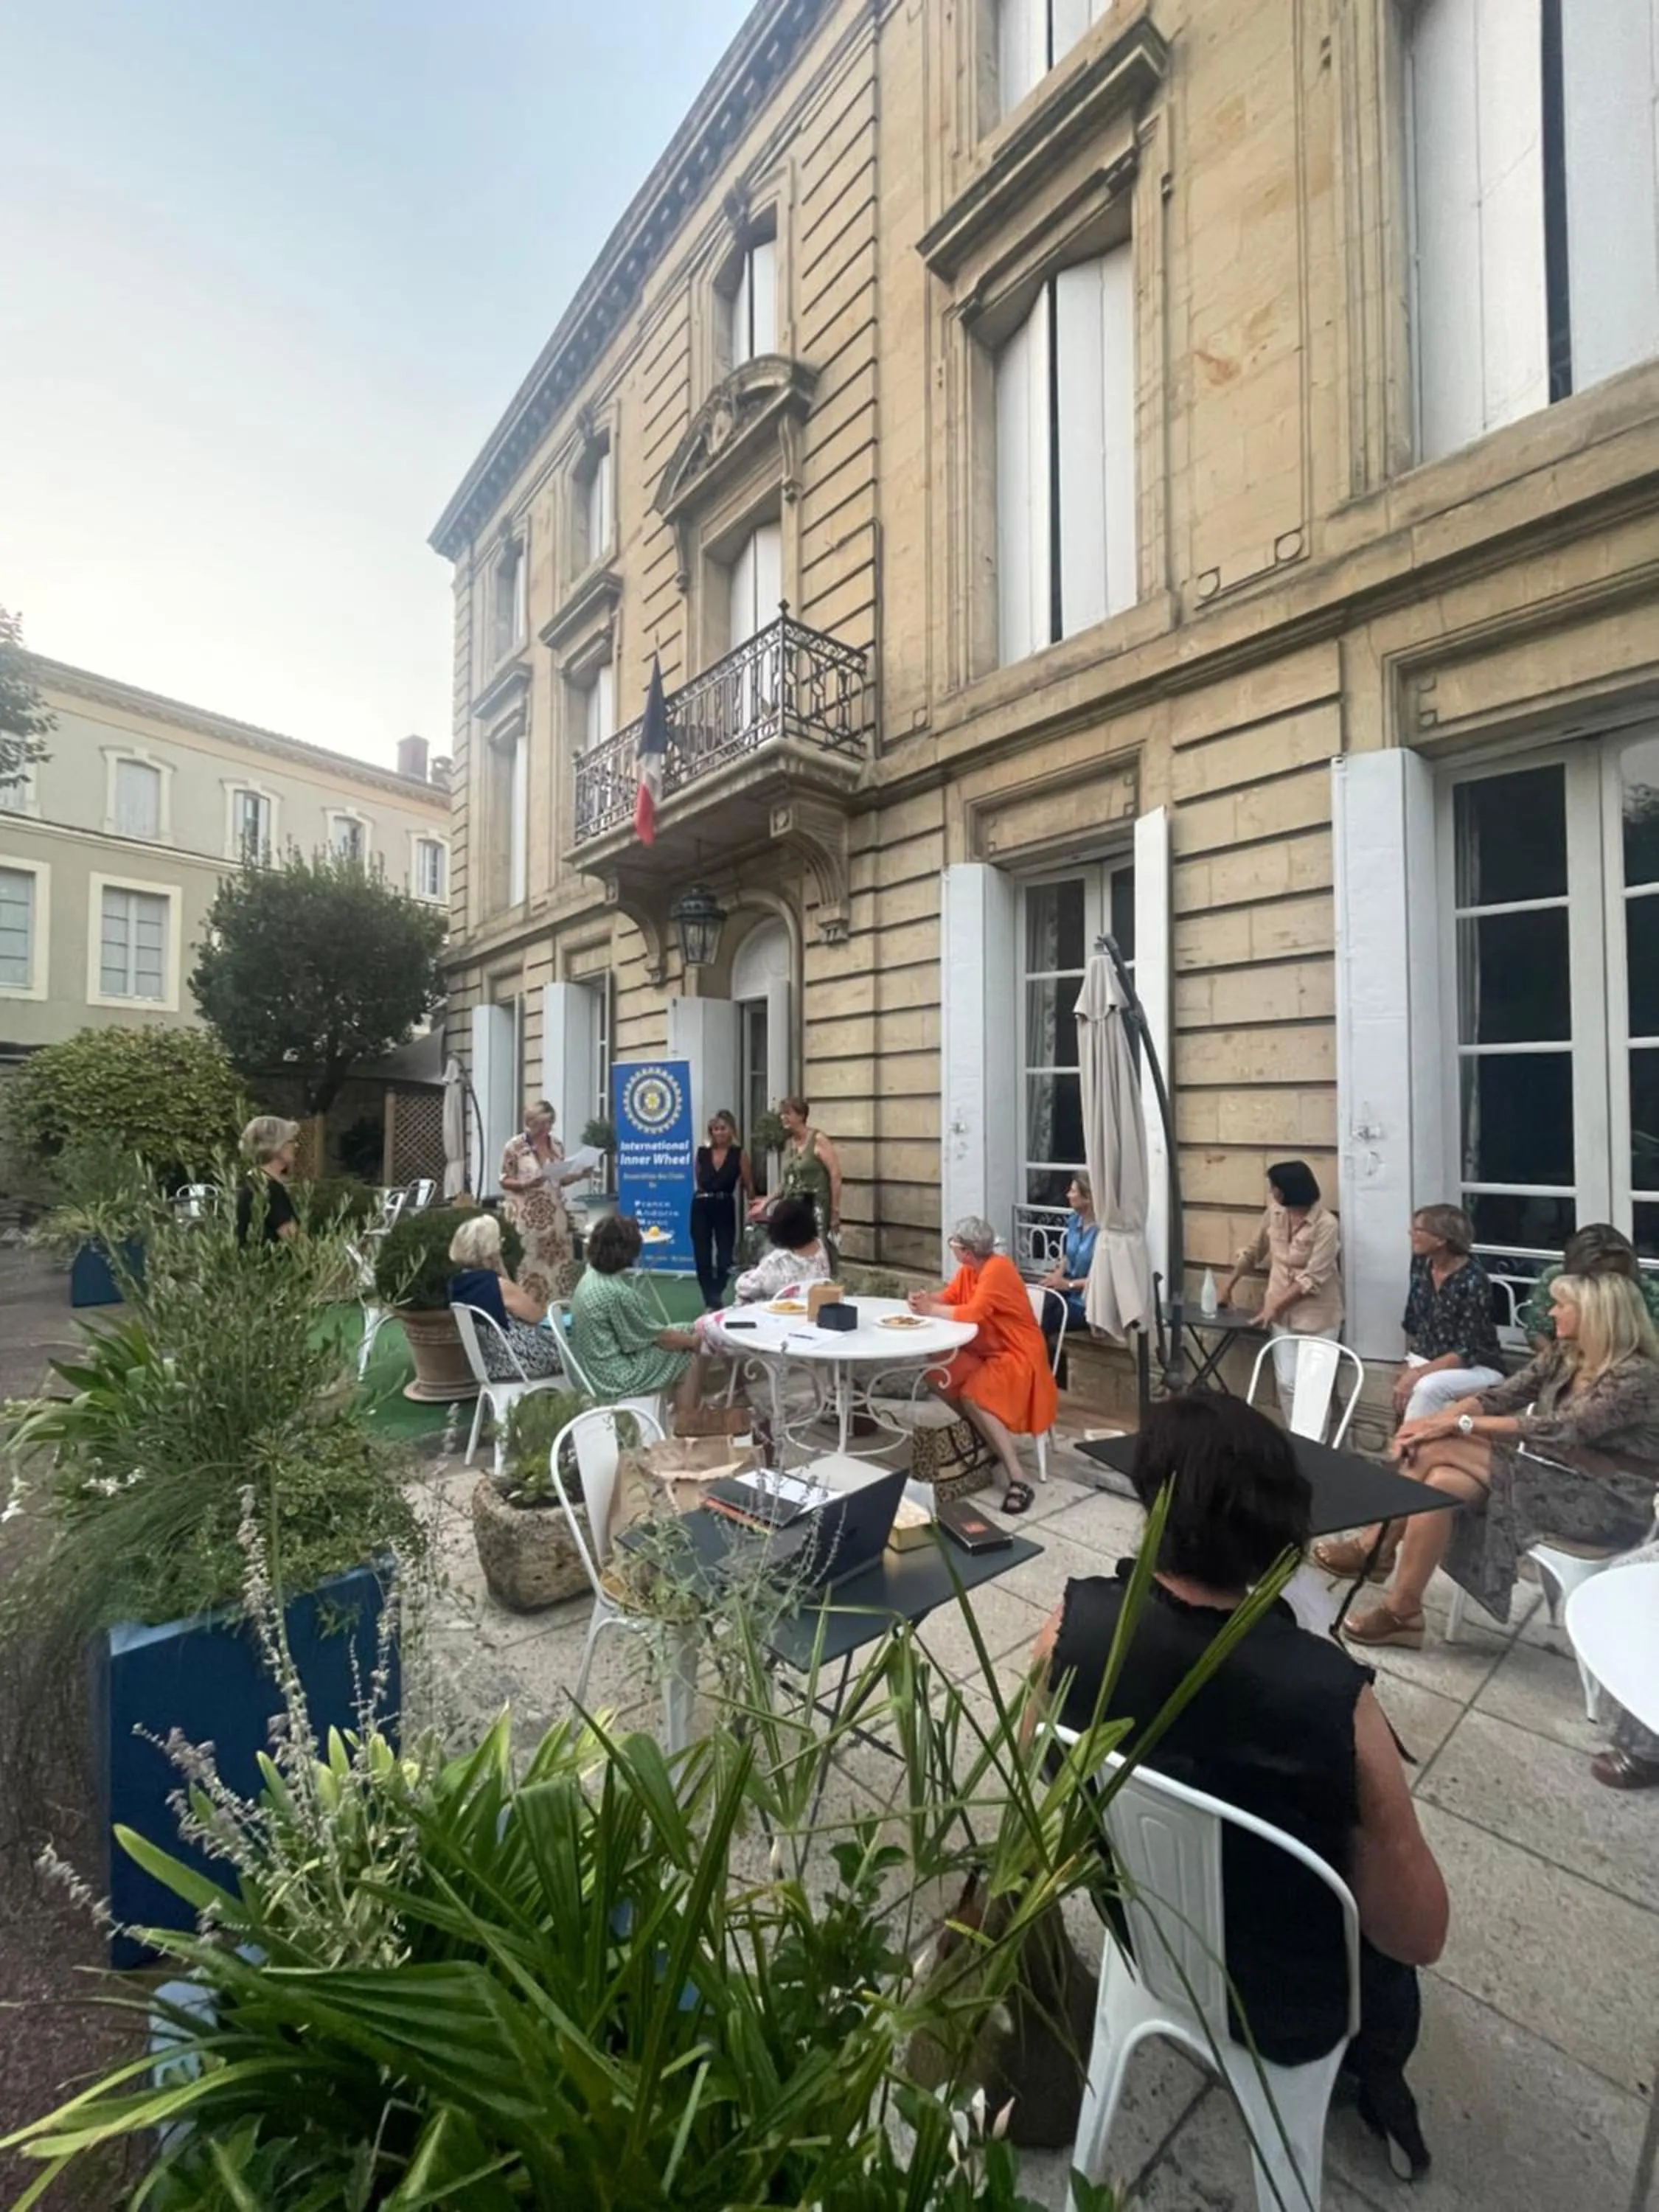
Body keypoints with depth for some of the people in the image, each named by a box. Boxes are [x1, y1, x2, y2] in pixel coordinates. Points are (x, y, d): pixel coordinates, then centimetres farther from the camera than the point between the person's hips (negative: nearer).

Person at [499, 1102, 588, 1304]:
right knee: (529, 1265, -4)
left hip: (554, 1215, 5)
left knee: (559, 1262, 4)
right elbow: (504, 1181, -3)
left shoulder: (557, 1146, 9)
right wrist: (526, 1184, -21)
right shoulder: (515, 1145, -5)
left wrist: (579, 1176, -3)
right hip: (527, 1217, -4)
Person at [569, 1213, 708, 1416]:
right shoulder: (618, 1293, -27)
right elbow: (658, 1337, -16)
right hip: (612, 1377, -9)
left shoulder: (592, 1277, 1)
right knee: (691, 1360, 1)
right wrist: (693, 1341, 0)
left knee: (683, 1333, 15)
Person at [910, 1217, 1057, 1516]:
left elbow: (973, 1313, -32)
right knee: (938, 1373, -5)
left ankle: (1018, 1481, -25)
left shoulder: (997, 1269, -24)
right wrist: (926, 1298, -13)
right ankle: (985, 1435, 11)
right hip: (986, 1352, 10)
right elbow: (949, 1297, 8)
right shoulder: (969, 1268, 4)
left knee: (973, 1396, -31)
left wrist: (931, 1310, -22)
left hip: (1018, 1356, -10)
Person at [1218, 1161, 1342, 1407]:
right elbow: (1254, 1249, 12)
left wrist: (1274, 1306, -18)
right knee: (1287, 1382, 5)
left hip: (1317, 1316, -4)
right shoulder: (1275, 1211, -3)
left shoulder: (1325, 1224, -20)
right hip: (1283, 1313, 4)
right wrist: (1230, 1283, 14)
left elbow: (1312, 1279, -21)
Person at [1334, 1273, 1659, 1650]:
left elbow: (1556, 1429, -26)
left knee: (1438, 1450, -23)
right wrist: (1432, 1421, -16)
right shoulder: (1565, 1354, 5)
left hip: (1608, 1501, -7)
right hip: (1559, 1474, 7)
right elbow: (1502, 1396, -1)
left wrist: (1459, 1424, -25)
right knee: (1443, 1482, -19)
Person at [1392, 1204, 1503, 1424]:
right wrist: (1409, 1365, 6)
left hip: (1478, 1368, -5)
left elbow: (1467, 1352, -20)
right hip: (1426, 1360, 6)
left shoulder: (1473, 1282, -20)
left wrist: (1417, 1373, -26)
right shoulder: (1421, 1263, -3)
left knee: (1426, 1388, -32)